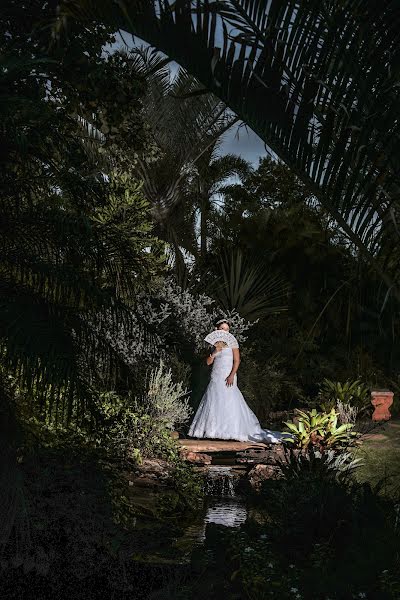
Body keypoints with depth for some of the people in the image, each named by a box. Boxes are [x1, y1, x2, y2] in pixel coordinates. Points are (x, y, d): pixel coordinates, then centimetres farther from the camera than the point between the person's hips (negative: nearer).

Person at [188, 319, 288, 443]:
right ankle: (215, 430, 4)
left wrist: (232, 375, -17)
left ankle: (231, 431, -10)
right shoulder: (215, 344, 15)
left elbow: (237, 361, -5)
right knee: (214, 402, 0)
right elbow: (208, 362, 10)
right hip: (216, 377, 5)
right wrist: (215, 352, -7)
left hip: (227, 377, -5)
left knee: (228, 402, -11)